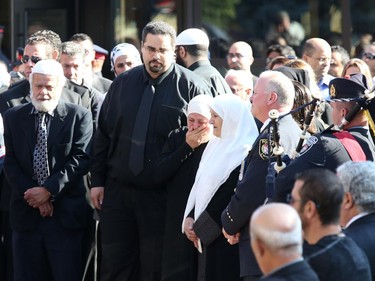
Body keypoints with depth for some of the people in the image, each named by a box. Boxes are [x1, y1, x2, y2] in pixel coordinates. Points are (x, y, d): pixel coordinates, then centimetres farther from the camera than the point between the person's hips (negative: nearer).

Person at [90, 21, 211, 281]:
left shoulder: (191, 86, -6)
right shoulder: (123, 83, 7)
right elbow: (103, 135, 12)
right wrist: (98, 180, 7)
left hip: (162, 196, -4)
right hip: (118, 190, 4)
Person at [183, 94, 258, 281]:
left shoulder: (244, 154, -14)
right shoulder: (216, 146, 14)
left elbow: (228, 198, -17)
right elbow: (199, 186, 15)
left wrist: (200, 227, -11)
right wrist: (189, 218, 2)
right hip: (207, 235, 8)